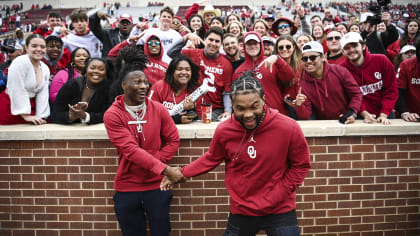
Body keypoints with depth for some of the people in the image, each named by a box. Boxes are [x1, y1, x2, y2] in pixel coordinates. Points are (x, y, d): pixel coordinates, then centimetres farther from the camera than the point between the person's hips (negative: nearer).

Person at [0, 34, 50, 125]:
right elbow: (17, 92, -20)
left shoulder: (46, 69, 5)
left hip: (29, 106, 6)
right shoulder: (20, 62, -16)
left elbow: (42, 95, 1)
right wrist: (25, 115, -21)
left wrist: (40, 117, -8)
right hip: (10, 108, -6)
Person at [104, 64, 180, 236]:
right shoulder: (112, 115, -10)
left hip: (158, 185, 1)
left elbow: (173, 140, 3)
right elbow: (130, 149, -20)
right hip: (127, 187, -1)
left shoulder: (158, 109, -2)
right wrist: (165, 169, -26)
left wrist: (156, 163, -12)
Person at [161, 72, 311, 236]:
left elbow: (301, 165, -4)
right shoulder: (223, 130, -11)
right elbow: (211, 159, 6)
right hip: (241, 212, 2)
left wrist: (280, 194, -10)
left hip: (280, 212, -1)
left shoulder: (288, 128, -16)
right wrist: (182, 174, 3)